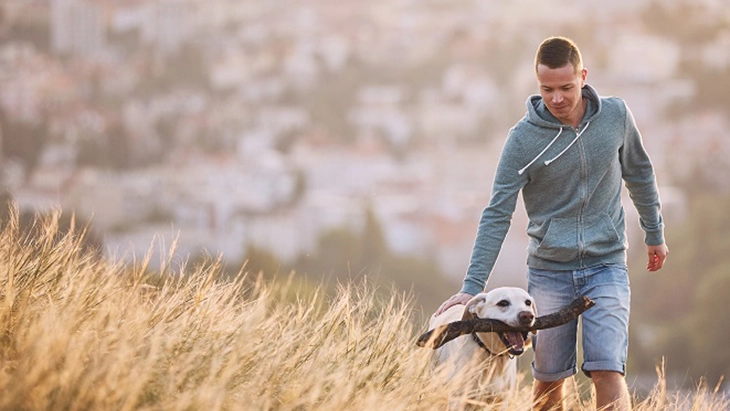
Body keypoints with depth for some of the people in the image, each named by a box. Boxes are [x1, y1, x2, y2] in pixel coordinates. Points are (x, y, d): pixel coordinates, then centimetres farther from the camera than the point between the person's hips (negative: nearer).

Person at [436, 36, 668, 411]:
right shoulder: (524, 138, -10)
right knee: (549, 380, 7)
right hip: (549, 270, 0)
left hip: (606, 264, 0)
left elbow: (638, 173, 14)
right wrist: (471, 287, -17)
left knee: (608, 372, -12)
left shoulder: (615, 115, -3)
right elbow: (497, 215, -11)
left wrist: (654, 234, 22)